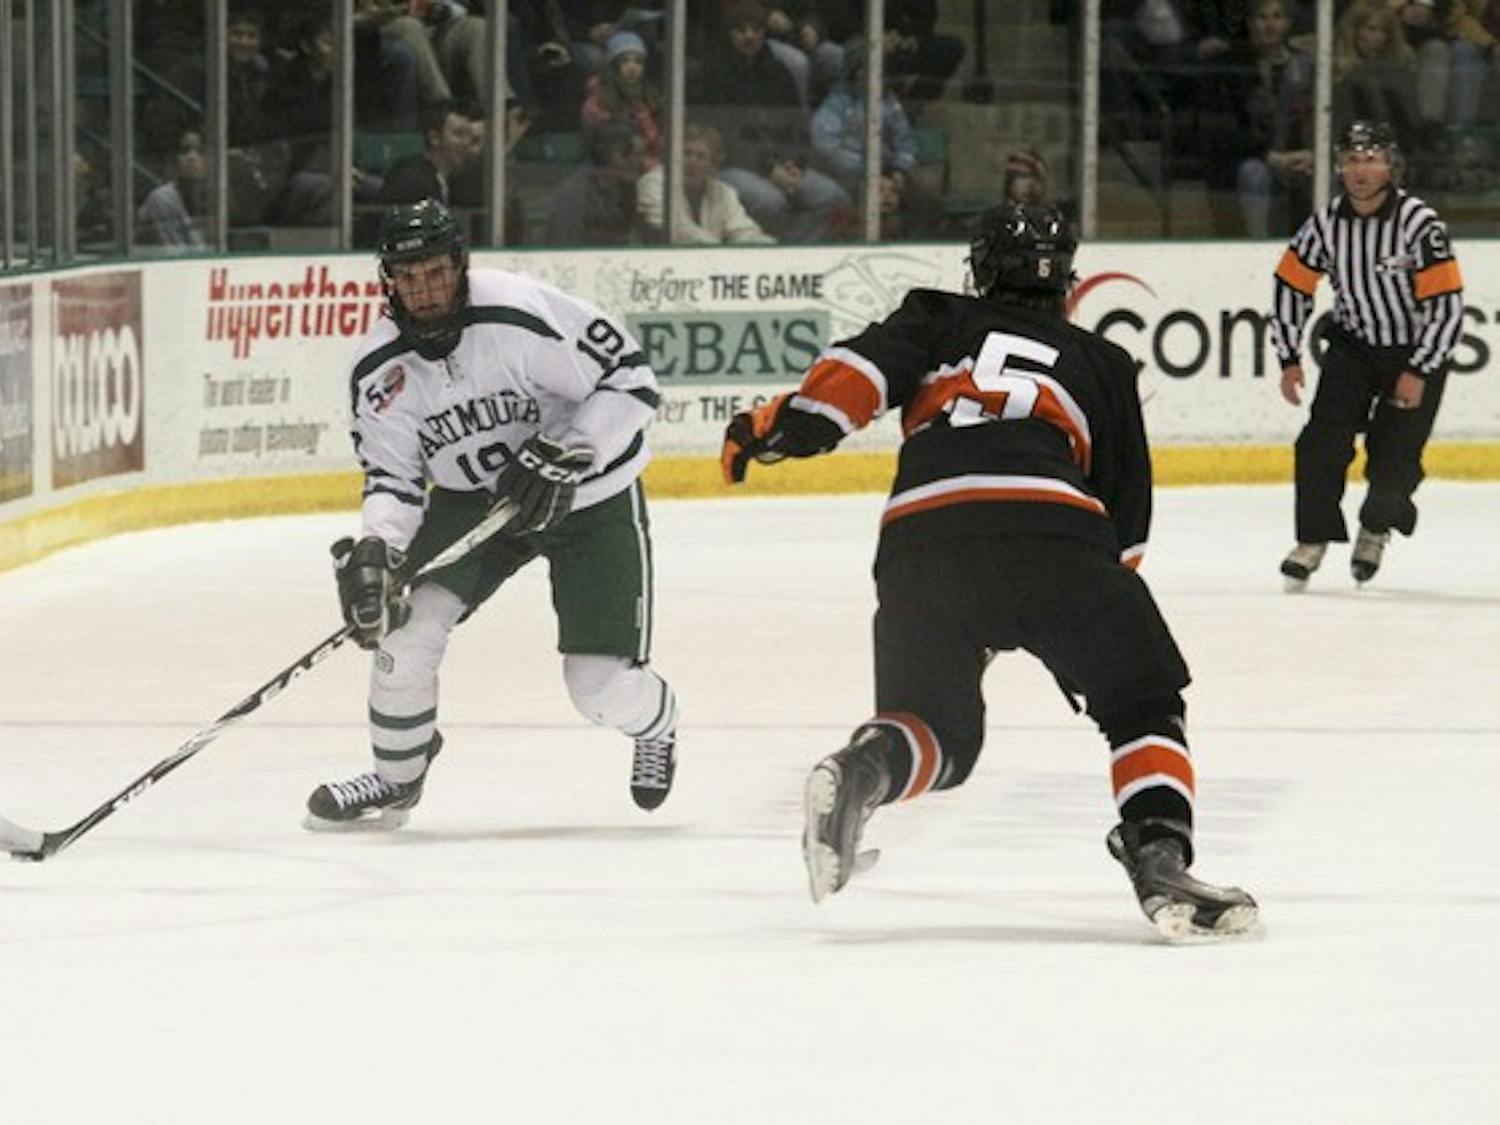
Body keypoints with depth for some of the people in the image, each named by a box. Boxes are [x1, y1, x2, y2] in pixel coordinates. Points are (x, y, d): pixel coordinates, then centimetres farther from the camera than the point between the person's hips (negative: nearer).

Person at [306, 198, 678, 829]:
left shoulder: (520, 315, -28)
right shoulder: (380, 370, -11)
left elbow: (630, 380, -22)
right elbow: (393, 477, -7)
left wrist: (561, 456, -30)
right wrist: (372, 552, -26)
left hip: (590, 496, -4)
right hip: (473, 499, 4)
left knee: (603, 686, -8)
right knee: (408, 617, -17)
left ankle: (656, 726, 31)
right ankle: (396, 777, 6)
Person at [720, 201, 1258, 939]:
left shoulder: (939, 322, 30)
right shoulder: (1099, 362, 30)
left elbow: (869, 363, 8)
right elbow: (1126, 505, 27)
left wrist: (796, 418, -3)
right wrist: (1103, 609, 35)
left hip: (918, 531, 1)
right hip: (1048, 525, -1)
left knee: (934, 730, 18)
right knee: (1144, 703, 14)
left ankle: (863, 771, -16)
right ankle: (1160, 862, -10)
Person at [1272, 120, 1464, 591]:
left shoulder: (1420, 224, -22)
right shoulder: (1325, 222, -8)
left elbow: (1447, 304, -20)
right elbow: (1292, 285, 4)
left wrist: (1419, 373, -20)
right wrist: (1289, 359, 0)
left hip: (1416, 353, -3)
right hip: (1353, 345, 3)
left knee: (1394, 459, -6)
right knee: (1323, 441, -14)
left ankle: (1376, 529, 24)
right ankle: (1314, 540, -2)